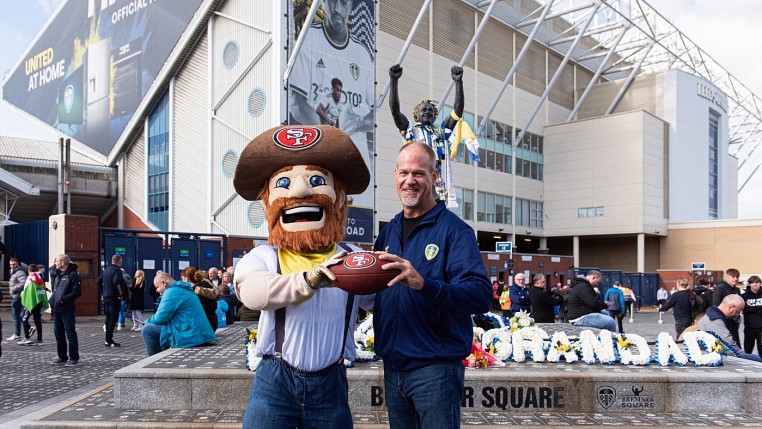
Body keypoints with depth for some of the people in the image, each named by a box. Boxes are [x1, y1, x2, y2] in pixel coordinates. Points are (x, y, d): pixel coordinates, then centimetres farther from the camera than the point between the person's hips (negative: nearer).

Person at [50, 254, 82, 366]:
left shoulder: (73, 275, -10)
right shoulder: (58, 275, 17)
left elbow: (77, 292, -18)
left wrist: (64, 299, -22)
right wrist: (52, 300, 9)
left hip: (67, 310, -9)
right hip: (57, 309, 9)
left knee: (71, 334, -4)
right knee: (58, 334, 13)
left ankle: (74, 358, 1)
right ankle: (62, 357, 23)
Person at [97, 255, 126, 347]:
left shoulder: (105, 270, 14)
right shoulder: (117, 270, -13)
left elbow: (99, 281, 17)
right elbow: (116, 282, -28)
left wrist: (102, 293, 19)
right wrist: (120, 294, -19)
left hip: (106, 297, 9)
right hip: (114, 298, -9)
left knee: (108, 319, 14)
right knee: (113, 319, -5)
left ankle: (108, 340, 19)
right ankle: (109, 341, -6)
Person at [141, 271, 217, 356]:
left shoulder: (171, 292, -11)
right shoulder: (183, 289, 20)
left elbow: (160, 318, -13)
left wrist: (147, 322, 6)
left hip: (188, 336, -11)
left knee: (147, 330, -5)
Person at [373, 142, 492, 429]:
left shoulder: (453, 229, -10)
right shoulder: (388, 232, 9)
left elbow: (481, 296, -22)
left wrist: (424, 283, -36)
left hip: (435, 365, -6)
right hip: (392, 365, 6)